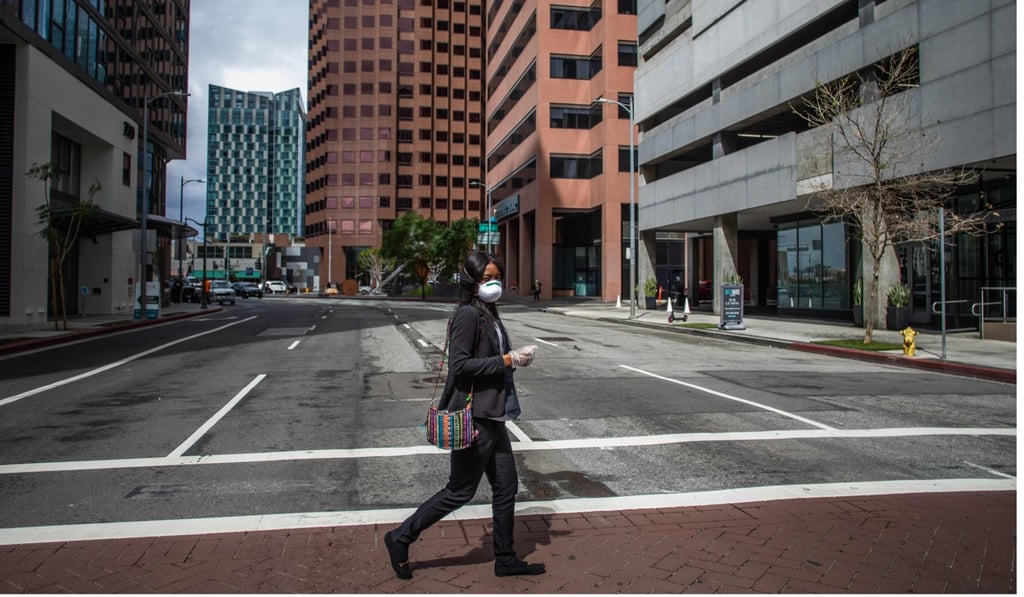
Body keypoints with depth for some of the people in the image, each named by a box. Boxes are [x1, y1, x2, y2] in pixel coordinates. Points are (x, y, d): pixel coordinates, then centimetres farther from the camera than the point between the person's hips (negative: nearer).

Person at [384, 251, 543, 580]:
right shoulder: (468, 314, -15)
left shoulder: (489, 314, 15)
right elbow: (460, 364, -21)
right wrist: (506, 361, -20)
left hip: (492, 417, 10)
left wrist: (515, 357, 6)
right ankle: (401, 537, 17)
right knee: (460, 491, 2)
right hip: (474, 417, -9)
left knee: (506, 486, 13)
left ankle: (506, 559, 27)